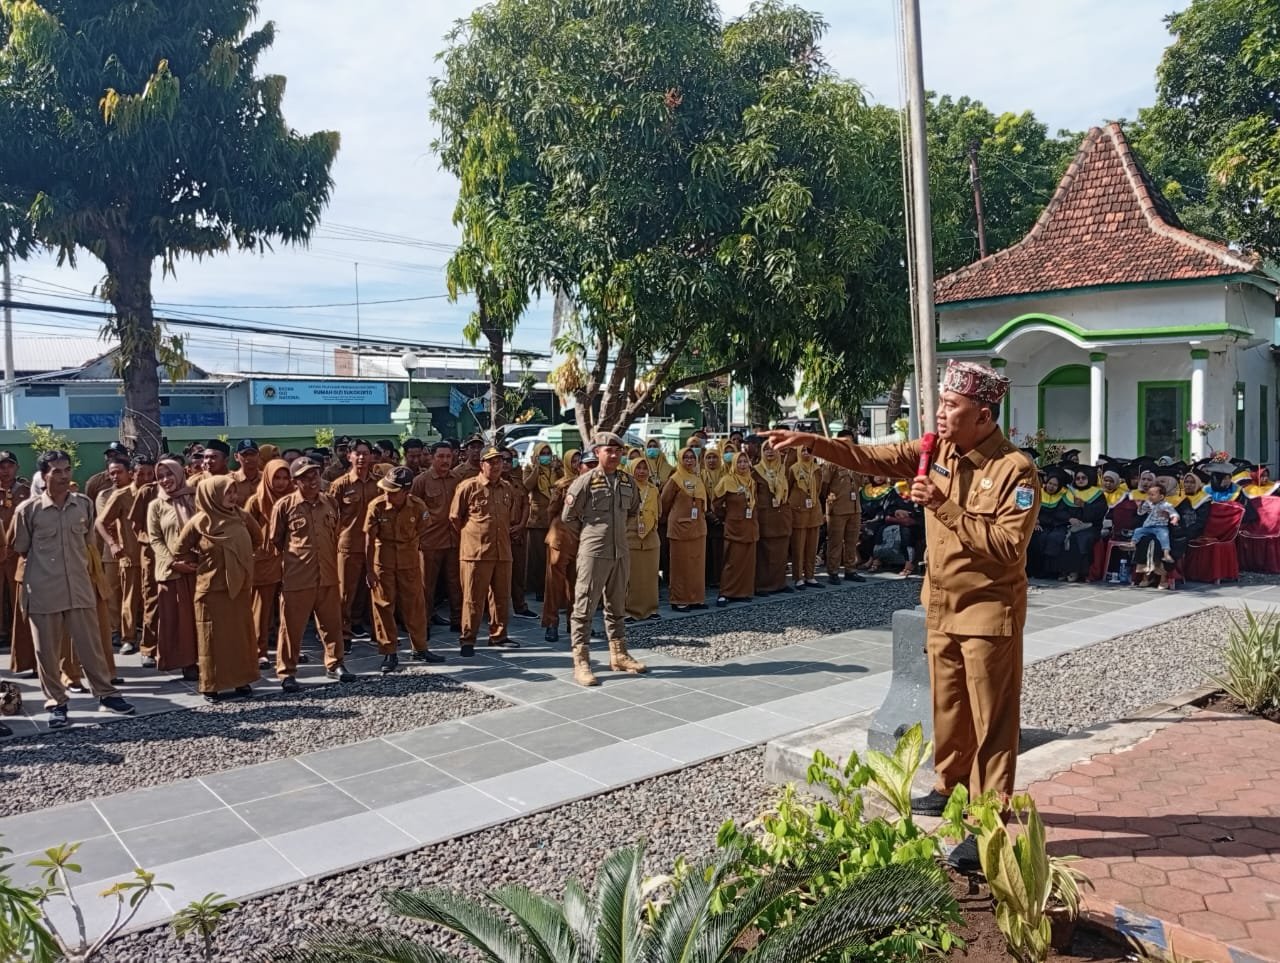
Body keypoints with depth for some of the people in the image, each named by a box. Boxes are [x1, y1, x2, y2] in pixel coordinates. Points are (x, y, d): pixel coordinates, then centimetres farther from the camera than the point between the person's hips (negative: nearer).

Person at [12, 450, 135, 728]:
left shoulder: (84, 504, 1)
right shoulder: (28, 509, -7)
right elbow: (21, 549, 4)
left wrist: (77, 562, 11)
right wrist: (46, 563, 7)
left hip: (79, 586, 2)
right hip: (43, 590, -2)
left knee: (90, 644, 7)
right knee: (47, 650, 7)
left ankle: (106, 694, 17)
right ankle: (56, 703, 19)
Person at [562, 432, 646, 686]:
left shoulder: (628, 482, 6)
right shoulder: (585, 481, -10)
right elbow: (568, 516, -3)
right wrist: (589, 532, 8)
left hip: (621, 552, 6)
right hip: (593, 553, -6)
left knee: (617, 606, 16)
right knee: (584, 608, -2)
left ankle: (619, 655, 27)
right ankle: (581, 662, 3)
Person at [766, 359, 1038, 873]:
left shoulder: (1016, 469, -18)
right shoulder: (937, 450, 2)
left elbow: (1008, 546, -24)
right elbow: (872, 458, 3)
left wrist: (945, 507, -27)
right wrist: (810, 442, -6)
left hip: (988, 609, -7)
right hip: (941, 604, 7)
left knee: (991, 718, 1)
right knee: (948, 706, 20)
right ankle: (951, 788, 38)